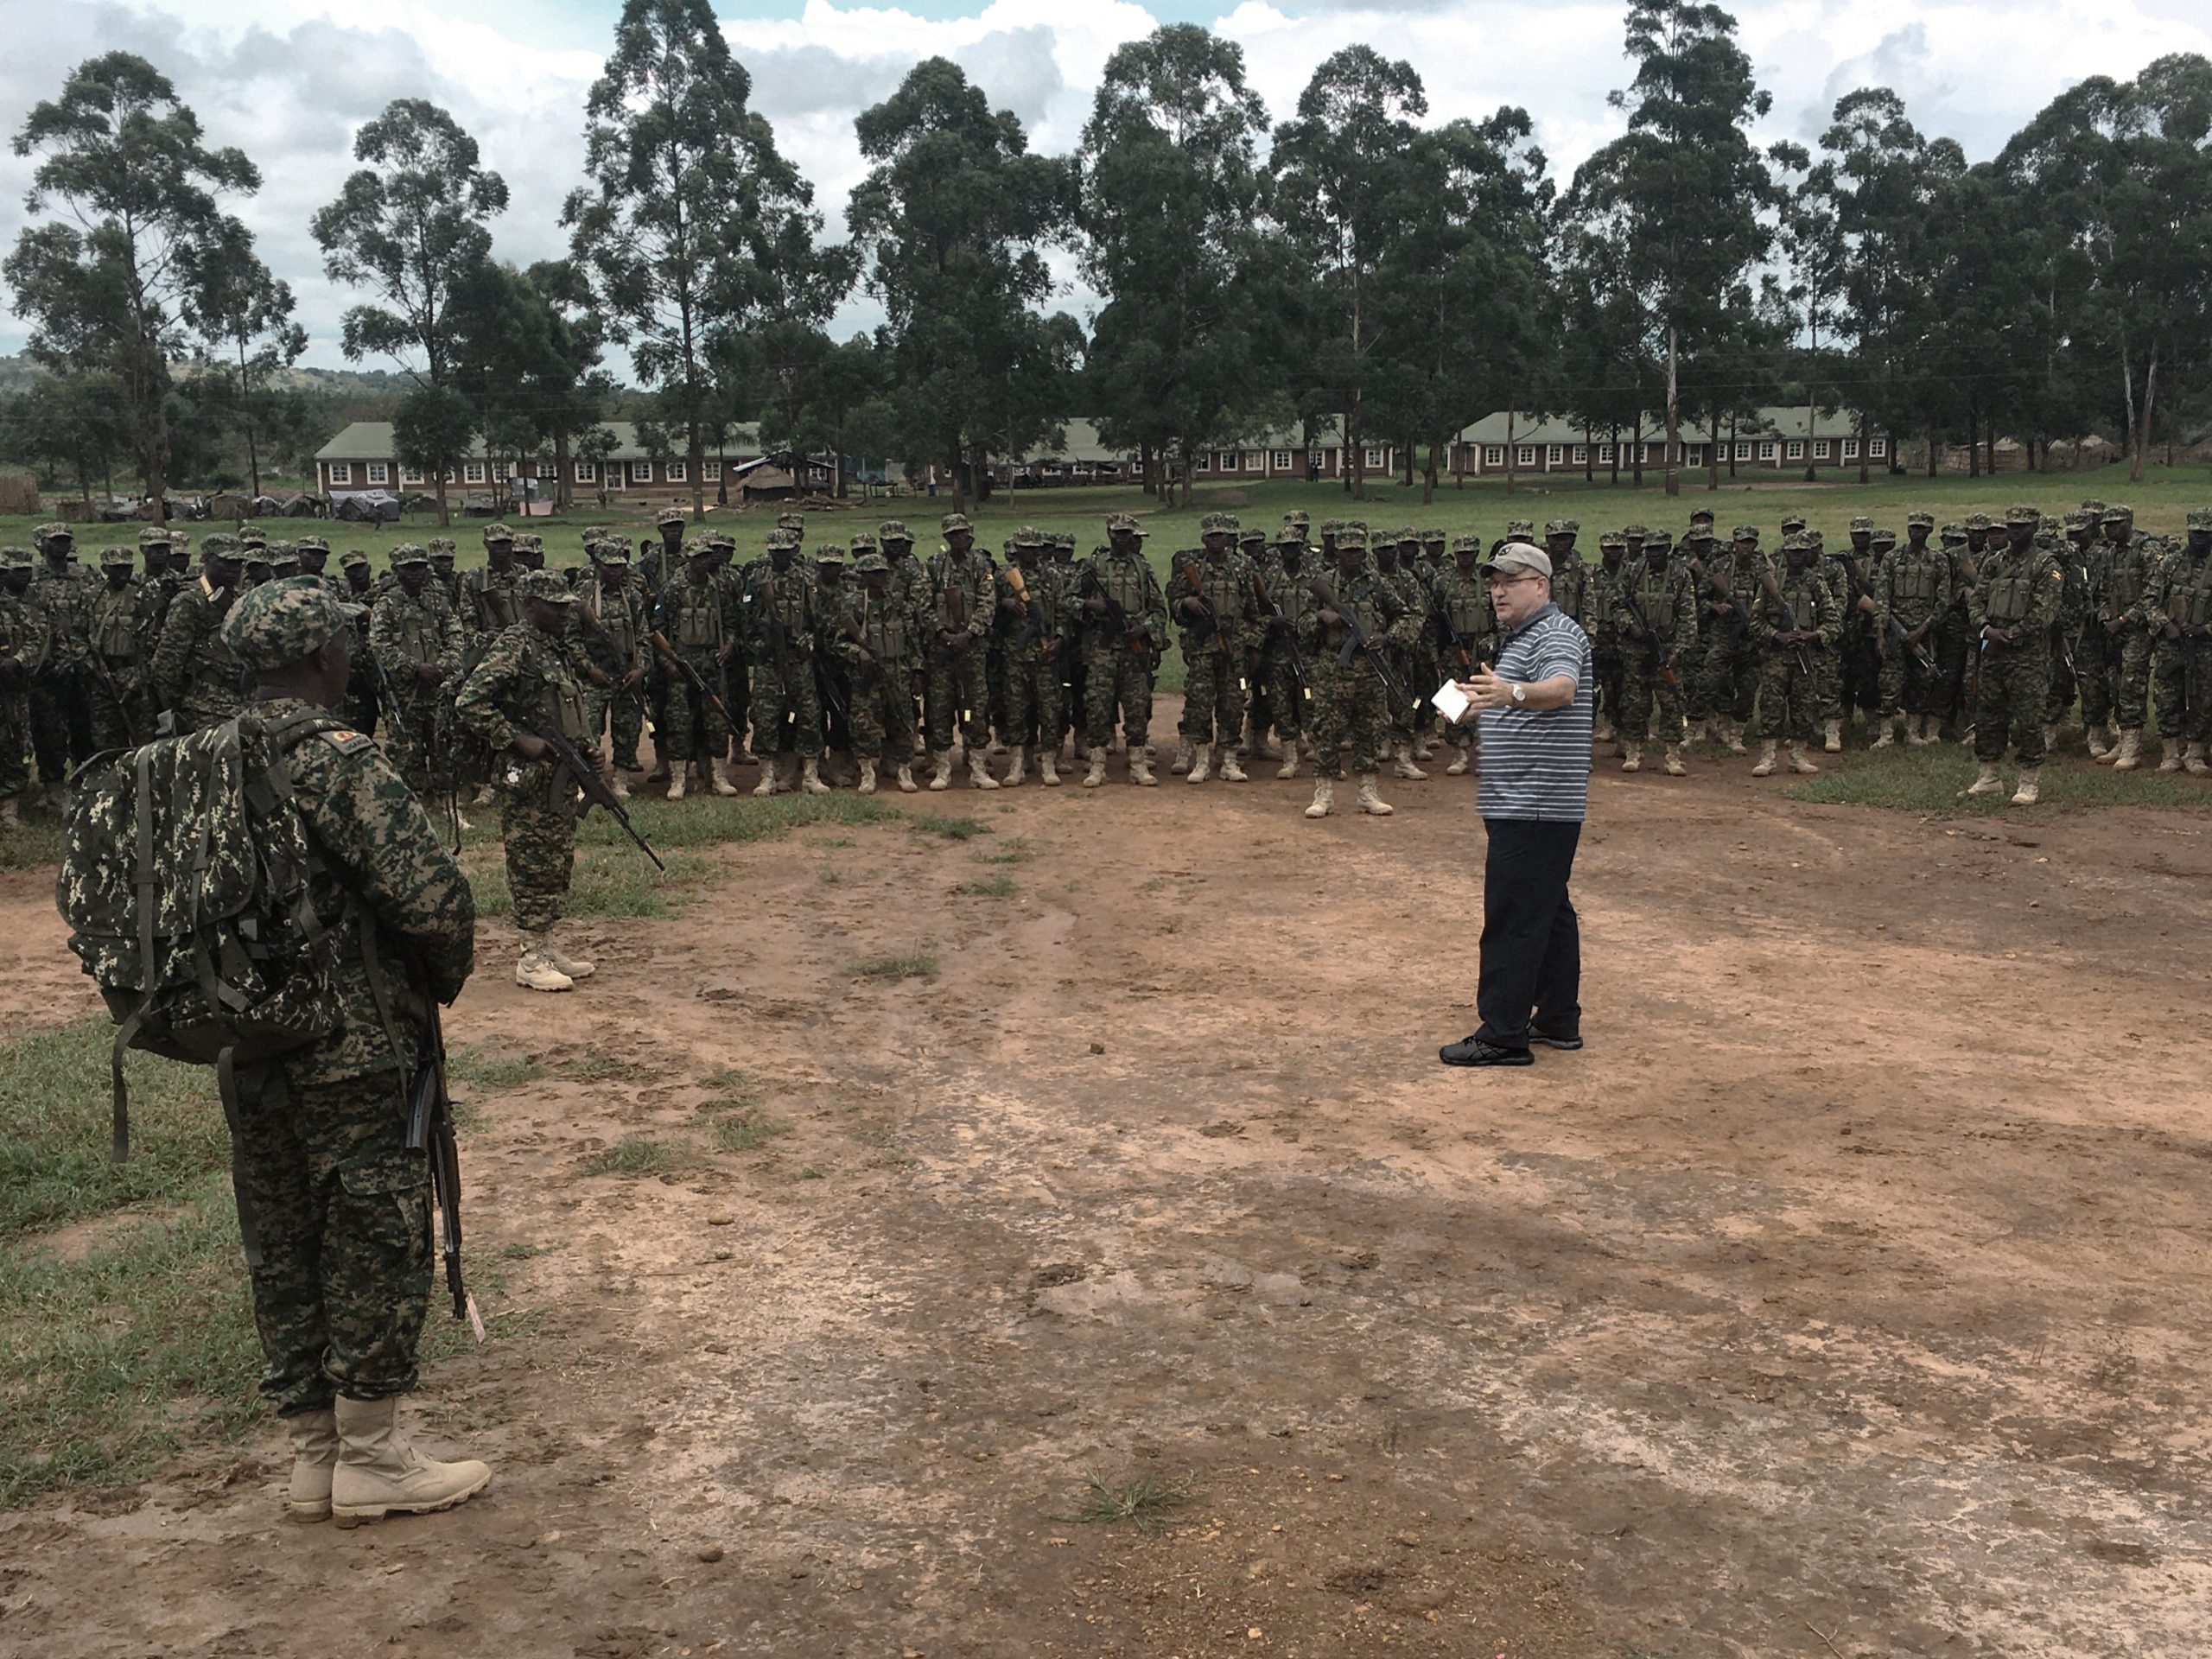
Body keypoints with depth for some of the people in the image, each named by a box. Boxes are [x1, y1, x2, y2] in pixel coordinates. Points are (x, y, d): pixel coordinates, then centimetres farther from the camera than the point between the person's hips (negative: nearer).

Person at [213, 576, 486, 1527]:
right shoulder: (341, 762, -17)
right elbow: (434, 896, -23)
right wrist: (445, 975, -4)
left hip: (247, 1050, 8)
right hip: (350, 1054, -7)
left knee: (281, 1249, 15)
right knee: (377, 1244, 5)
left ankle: (312, 1457, 26)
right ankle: (370, 1462, 14)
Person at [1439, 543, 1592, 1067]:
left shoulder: (1556, 635, -13)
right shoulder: (1519, 637, 20)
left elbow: (1561, 689, -34)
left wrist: (1512, 693, -52)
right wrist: (1480, 705, 23)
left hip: (1534, 807, -11)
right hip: (1526, 804, 11)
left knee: (1512, 919, -10)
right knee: (1548, 911, 15)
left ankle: (1503, 1034, -8)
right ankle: (1558, 1020, 23)